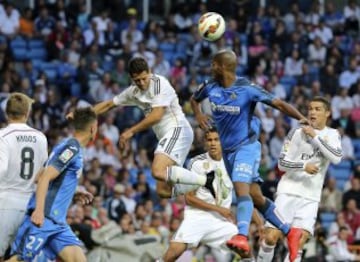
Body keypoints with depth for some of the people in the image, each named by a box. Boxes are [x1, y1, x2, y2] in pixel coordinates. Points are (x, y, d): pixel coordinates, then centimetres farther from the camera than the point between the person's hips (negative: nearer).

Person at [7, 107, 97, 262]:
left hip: (57, 223, 9)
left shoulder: (69, 146, 18)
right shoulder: (72, 147, -10)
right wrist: (39, 210, -28)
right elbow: (45, 177, -19)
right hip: (42, 218, -9)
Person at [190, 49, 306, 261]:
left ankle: (242, 237, -40)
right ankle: (289, 231, 20)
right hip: (227, 149, 7)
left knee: (241, 187, -28)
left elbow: (278, 104, -18)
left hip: (247, 146, -7)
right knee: (255, 195, 10)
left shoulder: (247, 89, -18)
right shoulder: (211, 87, -2)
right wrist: (198, 115, -3)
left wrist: (302, 118, -30)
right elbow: (194, 99, 19)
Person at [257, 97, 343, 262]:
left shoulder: (332, 135, 7)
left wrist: (315, 136, -14)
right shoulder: (297, 133, 0)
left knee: (298, 243, -12)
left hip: (310, 197, 1)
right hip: (288, 191, -1)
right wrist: (304, 166, -19)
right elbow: (282, 163, -2)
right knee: (271, 237, -10)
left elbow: (336, 158, -12)